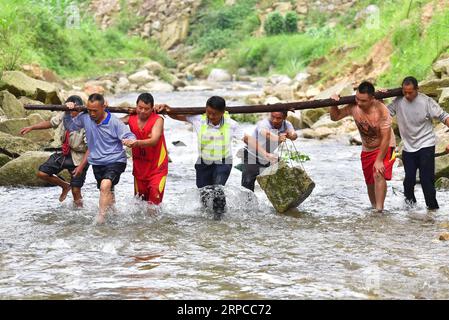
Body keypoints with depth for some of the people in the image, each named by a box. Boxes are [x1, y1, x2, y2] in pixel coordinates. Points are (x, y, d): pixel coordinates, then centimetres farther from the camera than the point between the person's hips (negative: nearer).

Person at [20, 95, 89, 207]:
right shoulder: (64, 115, -10)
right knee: (42, 173, 1)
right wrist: (31, 127, 1)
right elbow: (51, 123, 9)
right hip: (65, 153, 6)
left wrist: (81, 166, -35)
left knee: (76, 191, -6)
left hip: (79, 157, -6)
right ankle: (65, 186, 24)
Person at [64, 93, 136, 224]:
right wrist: (67, 113, -3)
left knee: (105, 185, -30)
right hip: (97, 163, 6)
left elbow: (130, 136, -14)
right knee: (108, 193, 20)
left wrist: (130, 141, -38)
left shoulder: (115, 123, -16)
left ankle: (101, 217, -29)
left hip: (115, 161, -6)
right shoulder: (84, 118, -3)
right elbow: (70, 126, 14)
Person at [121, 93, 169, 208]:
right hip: (139, 166, 5)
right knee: (140, 199, 12)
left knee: (155, 197, -15)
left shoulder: (158, 120, -15)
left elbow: (154, 141, -30)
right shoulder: (131, 118, -1)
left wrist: (137, 143, -46)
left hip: (157, 166, -5)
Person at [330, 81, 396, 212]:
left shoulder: (381, 110, -31)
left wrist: (379, 160, -26)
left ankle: (379, 210, -27)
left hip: (384, 147, -5)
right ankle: (374, 207, 36)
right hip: (366, 149, 6)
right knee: (369, 181, 14)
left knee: (378, 175, -26)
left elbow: (386, 137, -27)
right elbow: (335, 117, -2)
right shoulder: (354, 107, -18)